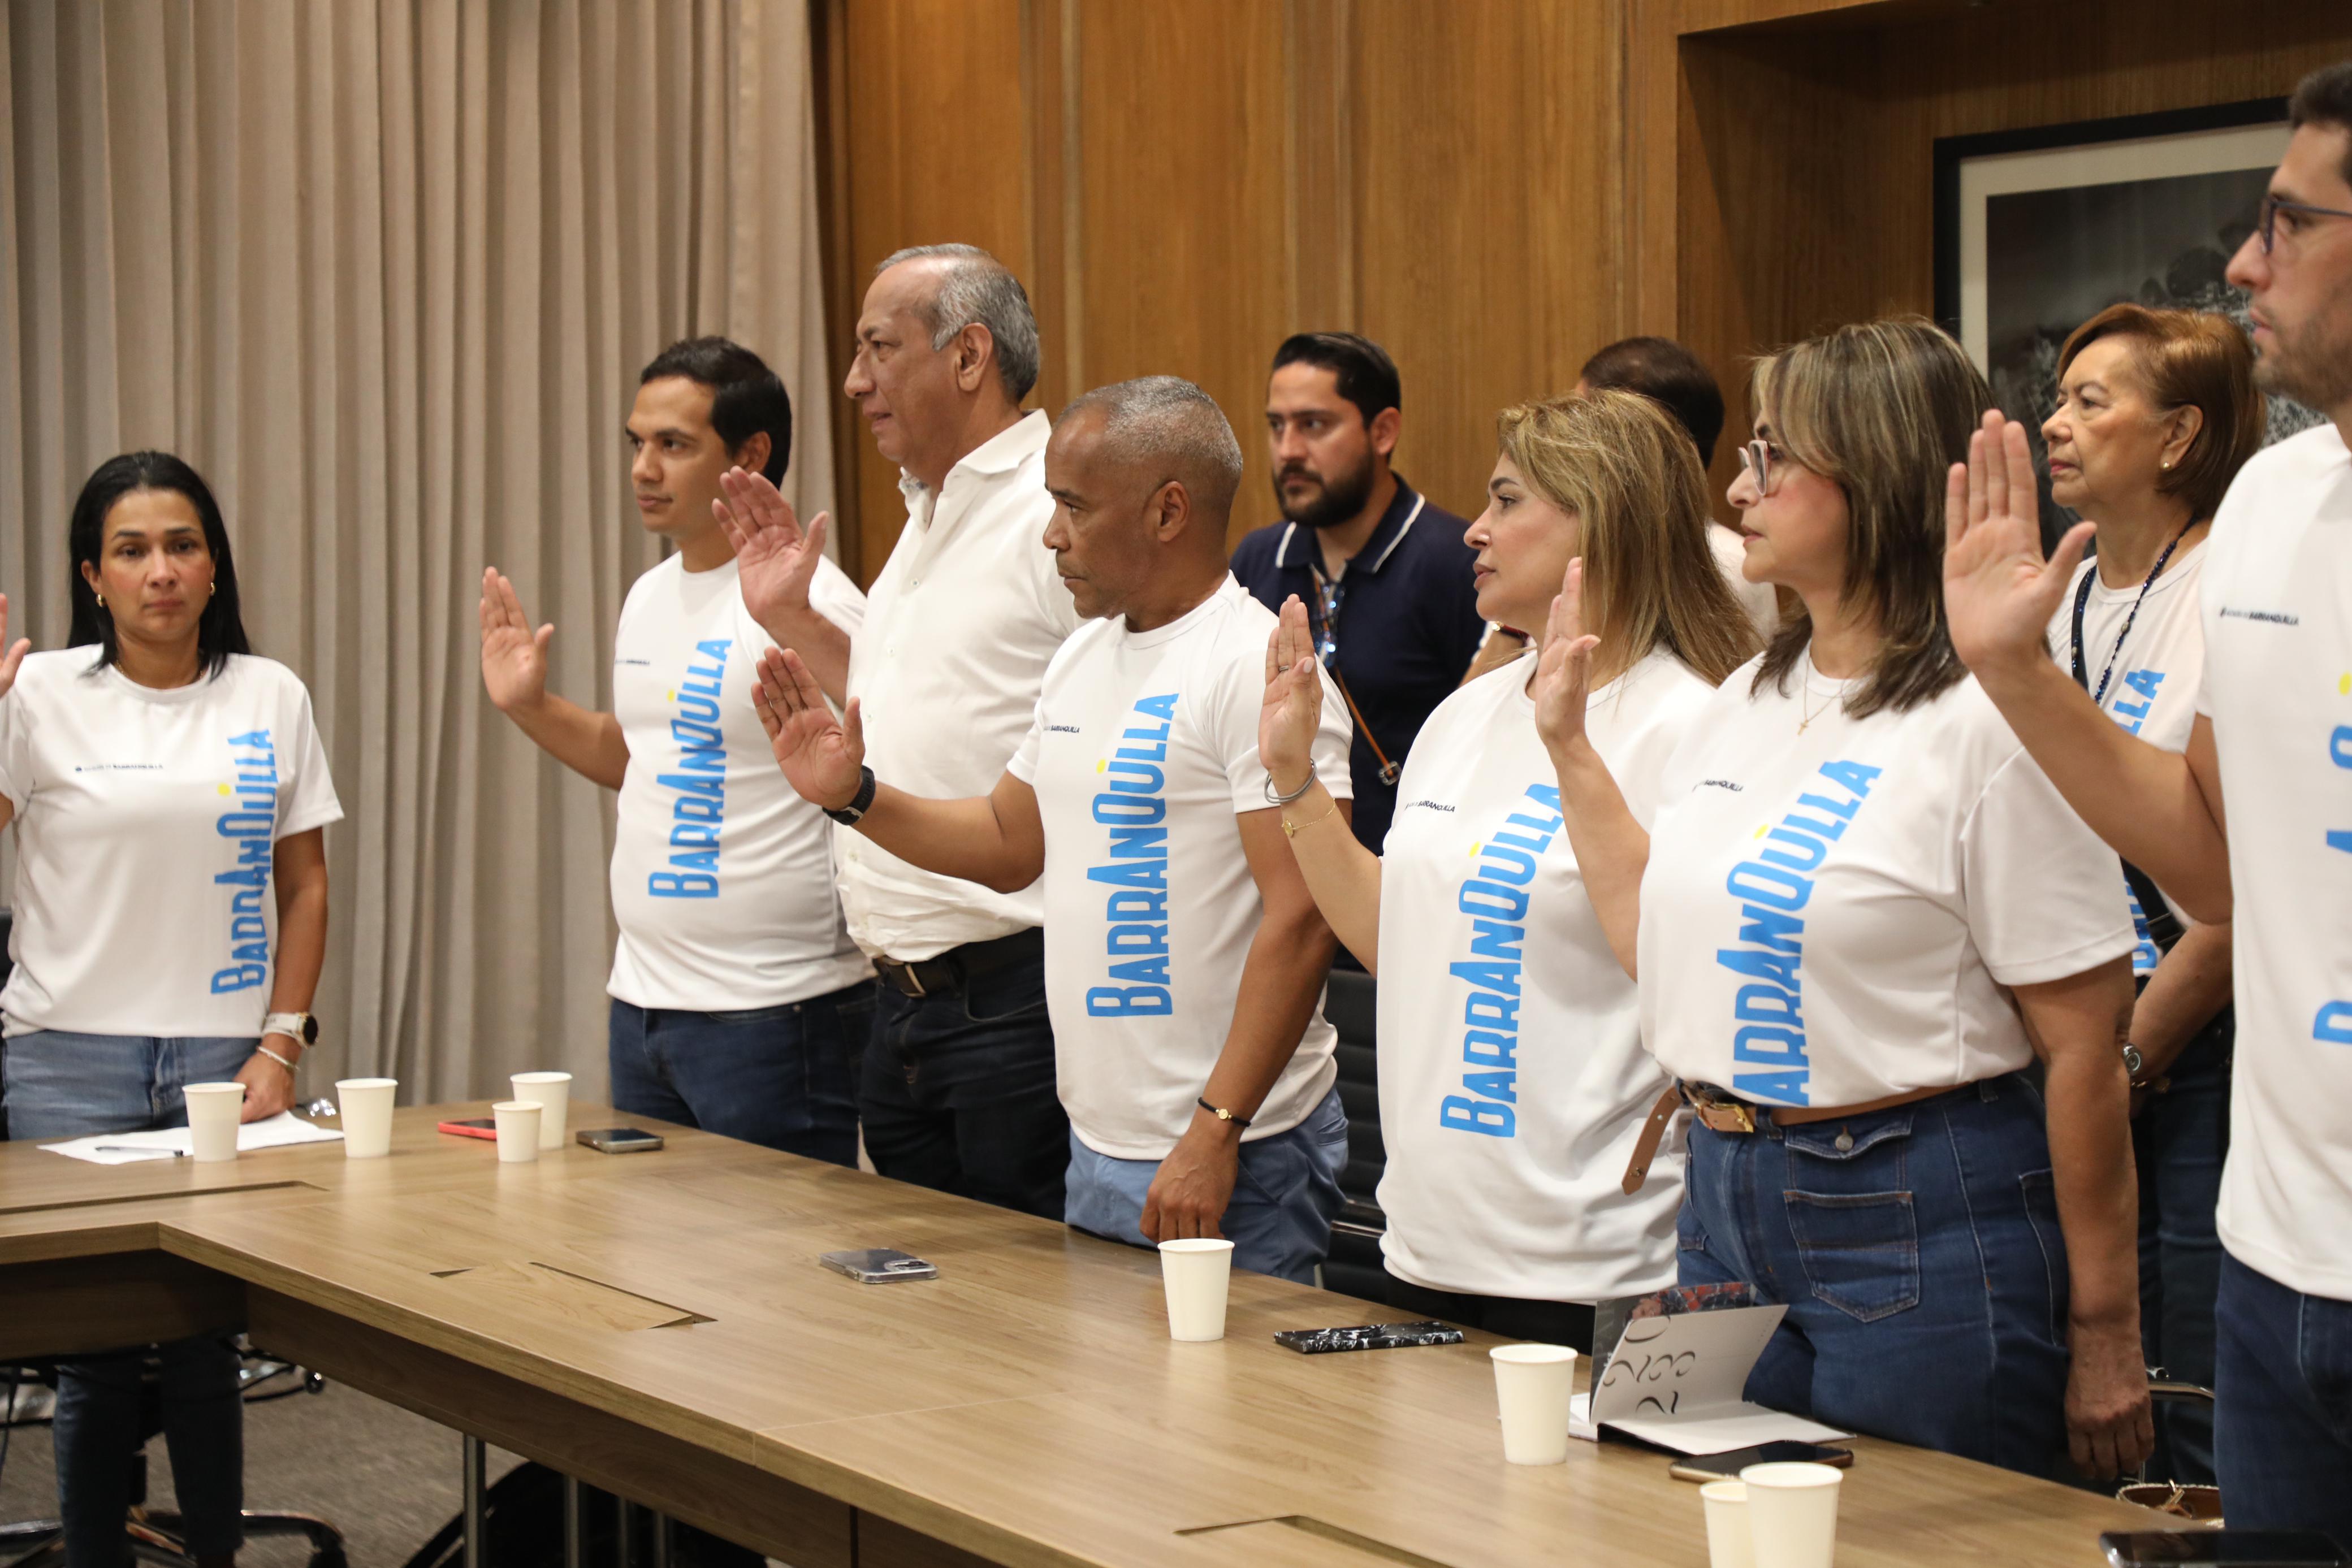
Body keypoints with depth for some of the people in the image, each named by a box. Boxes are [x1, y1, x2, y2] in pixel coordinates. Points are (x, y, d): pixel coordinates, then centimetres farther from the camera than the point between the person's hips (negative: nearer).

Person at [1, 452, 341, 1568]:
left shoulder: (271, 700, 8)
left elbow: (304, 886, 11)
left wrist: (280, 1045, 3)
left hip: (224, 1056, 1)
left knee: (208, 1343, 1)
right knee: (95, 1343, -2)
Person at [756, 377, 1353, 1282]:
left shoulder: (1257, 668, -15)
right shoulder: (1084, 658, 13)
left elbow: (1299, 919, -21)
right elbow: (1008, 843, 24)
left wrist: (1216, 1135, -24)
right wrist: (852, 796, 9)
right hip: (1096, 1147, 9)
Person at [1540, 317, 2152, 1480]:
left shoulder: (1983, 728, -15)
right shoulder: (1748, 703, 10)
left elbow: (2085, 1046, -15)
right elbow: (1656, 939, 15)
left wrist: (2104, 1333, -14)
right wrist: (1568, 742, 15)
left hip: (1922, 1229, -8)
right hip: (1723, 1202, 8)